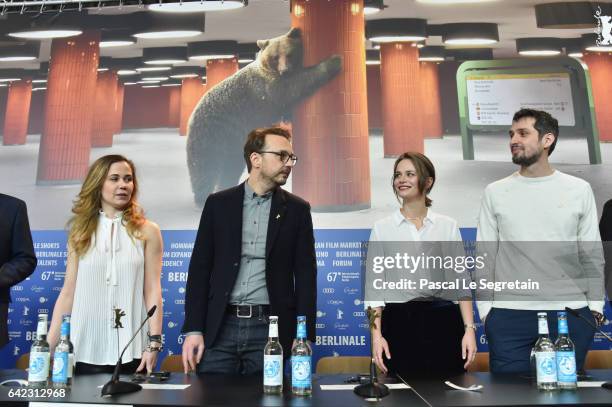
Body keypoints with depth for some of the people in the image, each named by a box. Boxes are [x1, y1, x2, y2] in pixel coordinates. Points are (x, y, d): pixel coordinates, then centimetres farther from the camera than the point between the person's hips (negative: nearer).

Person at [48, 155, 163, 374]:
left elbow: (153, 290, -2)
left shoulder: (147, 231, 1)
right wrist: (49, 345, 1)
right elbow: (68, 292, 5)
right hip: (86, 350, 1)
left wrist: (154, 342, -9)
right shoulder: (80, 232, 6)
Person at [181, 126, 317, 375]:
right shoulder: (218, 203, 5)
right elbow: (200, 267, 4)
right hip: (219, 327, 1)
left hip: (269, 329, 0)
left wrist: (304, 337, -4)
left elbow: (305, 275, 2)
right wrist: (193, 328, -3)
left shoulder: (297, 209, 4)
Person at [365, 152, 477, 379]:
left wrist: (469, 329, -4)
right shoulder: (382, 228, 2)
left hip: (443, 321, 1)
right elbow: (373, 285, 0)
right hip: (399, 322, 0)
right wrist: (376, 335, -8)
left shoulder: (448, 226, 5)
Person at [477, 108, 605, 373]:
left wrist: (596, 306, 2)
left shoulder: (579, 190, 5)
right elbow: (484, 257, 4)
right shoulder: (495, 192, 4)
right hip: (508, 315, 0)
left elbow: (592, 254, 8)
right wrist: (484, 309, -1)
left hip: (571, 313, 1)